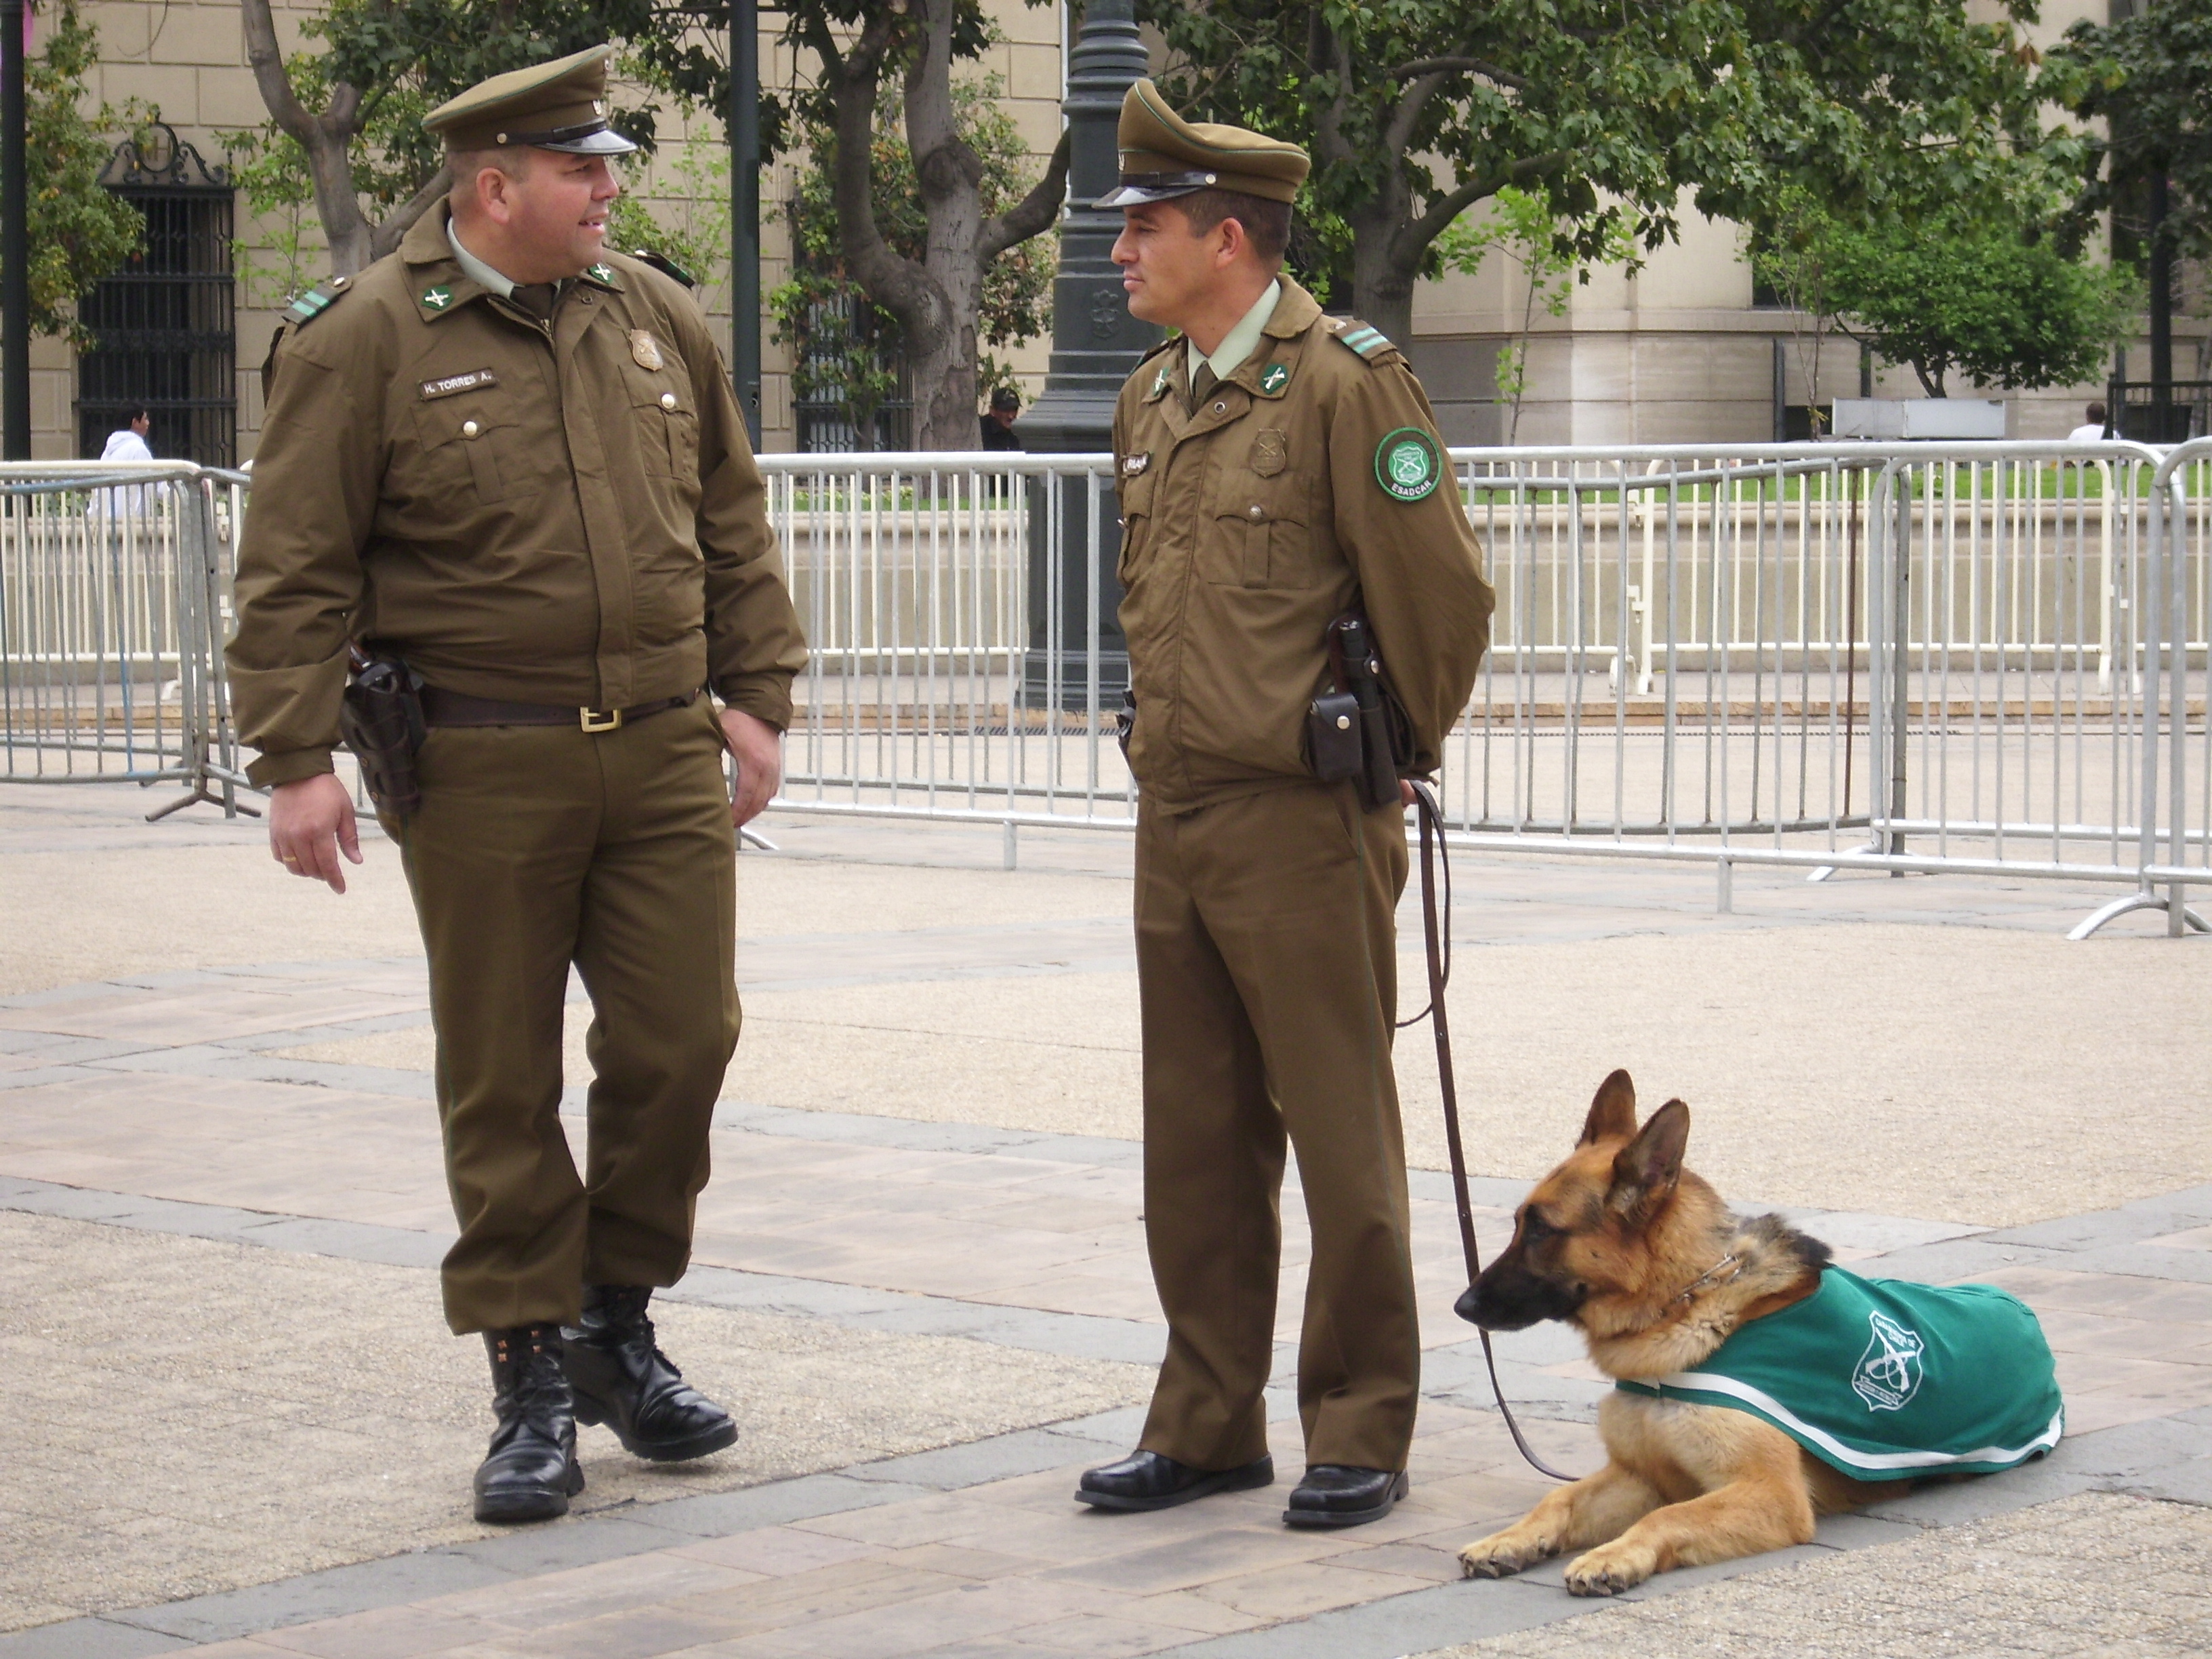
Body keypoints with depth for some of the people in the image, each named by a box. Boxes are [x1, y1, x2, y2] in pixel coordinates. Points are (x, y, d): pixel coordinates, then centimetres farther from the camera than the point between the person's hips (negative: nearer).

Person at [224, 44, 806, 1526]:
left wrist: (756, 695, 13)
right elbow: (296, 568, -6)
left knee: (683, 1040, 1)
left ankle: (619, 1326, 22)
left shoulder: (658, 319, 10)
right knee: (504, 1082, 3)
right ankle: (533, 1379, 13)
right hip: (481, 768, -4)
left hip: (662, 752, 4)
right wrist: (299, 757, -12)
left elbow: (734, 527, 18)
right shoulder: (365, 339, -5)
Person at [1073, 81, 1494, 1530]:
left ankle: (1362, 1436, 10)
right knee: (1196, 1149, 12)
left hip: (1304, 825, -8)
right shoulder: (1152, 400, 13)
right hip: (1174, 817, 8)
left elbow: (1444, 598, -10)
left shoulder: (1345, 383, -12)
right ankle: (1209, 1424, 21)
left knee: (1343, 1143, 1)